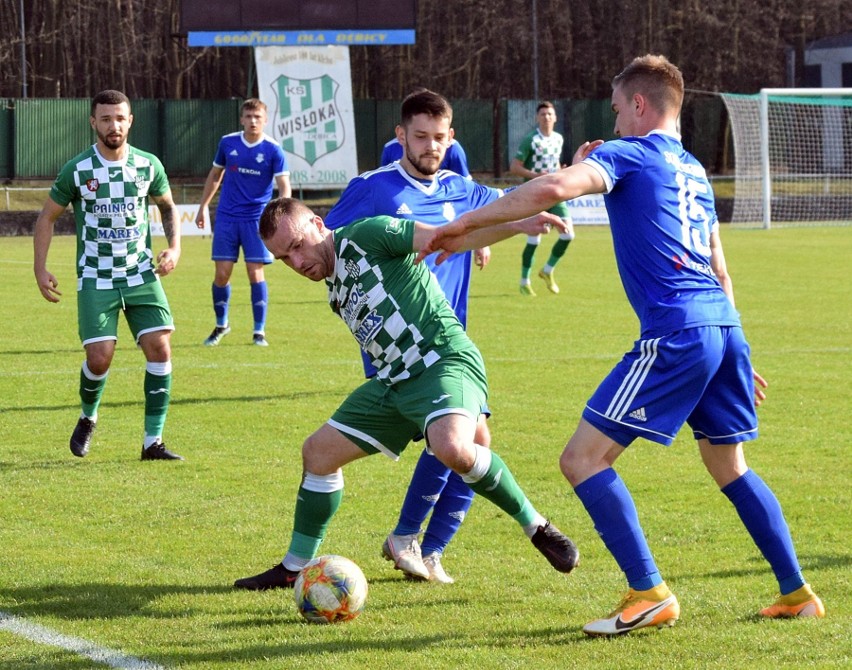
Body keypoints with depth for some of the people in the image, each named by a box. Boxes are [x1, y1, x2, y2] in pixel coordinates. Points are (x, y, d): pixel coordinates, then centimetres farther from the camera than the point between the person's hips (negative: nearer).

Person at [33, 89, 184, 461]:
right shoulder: (77, 170, -8)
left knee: (159, 347, -11)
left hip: (142, 274, 2)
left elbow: (168, 207, 16)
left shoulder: (148, 165, -2)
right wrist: (40, 268, -3)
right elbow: (47, 216, 4)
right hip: (96, 280, -2)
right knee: (100, 356, -11)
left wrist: (174, 248, 1)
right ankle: (87, 418, 22)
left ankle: (153, 442, -2)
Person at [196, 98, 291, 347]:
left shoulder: (273, 150, -7)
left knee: (255, 273, -5)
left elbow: (284, 186, -9)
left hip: (257, 219, -2)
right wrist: (203, 206, 16)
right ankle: (221, 324, 21)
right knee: (222, 273, 0)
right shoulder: (228, 143, 2)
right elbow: (215, 175, 16)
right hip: (227, 217, 2)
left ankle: (259, 331, 6)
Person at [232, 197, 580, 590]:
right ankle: (294, 569, 24)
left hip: (445, 360, -9)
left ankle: (537, 529, -16)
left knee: (452, 448, -35)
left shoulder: (365, 236, -7)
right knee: (318, 452, 9)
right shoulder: (335, 290, 18)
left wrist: (516, 226, -26)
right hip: (395, 380, 9)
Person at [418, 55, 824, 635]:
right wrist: (736, 357, 34)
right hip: (725, 326, 9)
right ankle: (797, 593, 23)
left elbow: (553, 188, -19)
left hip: (675, 332, -8)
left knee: (583, 459, -5)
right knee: (729, 466, 23)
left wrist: (463, 225, -14)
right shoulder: (695, 171, 24)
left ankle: (649, 593, -10)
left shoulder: (629, 154, 0)